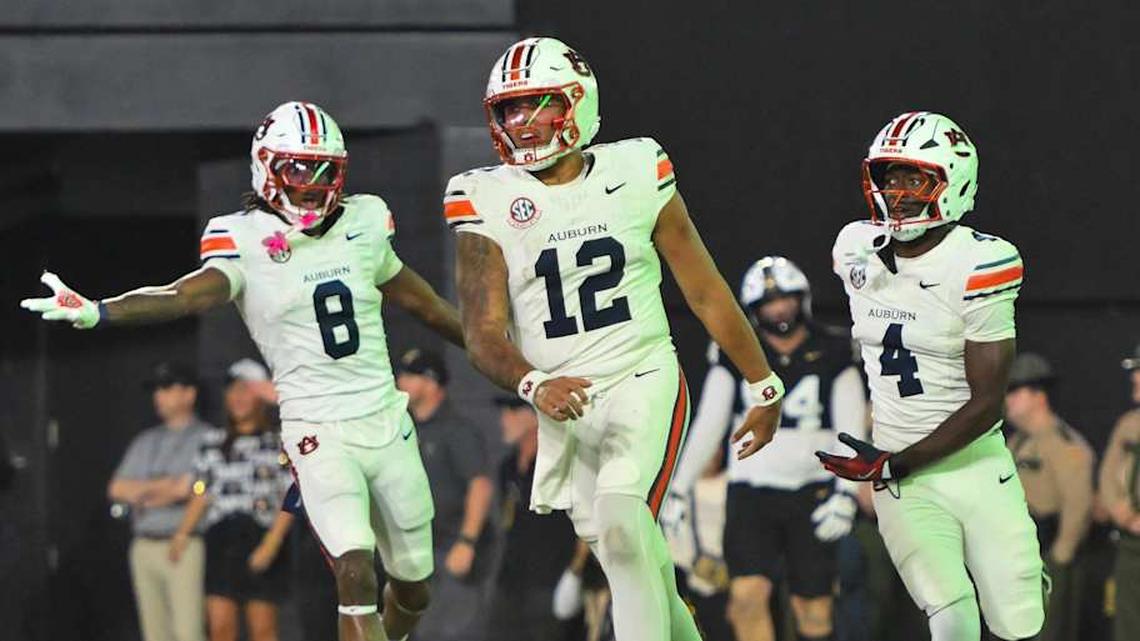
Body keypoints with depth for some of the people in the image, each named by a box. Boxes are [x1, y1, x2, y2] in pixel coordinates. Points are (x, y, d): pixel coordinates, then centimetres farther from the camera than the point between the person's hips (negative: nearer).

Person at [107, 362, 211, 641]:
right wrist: (161, 486, -3)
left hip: (186, 547, -7)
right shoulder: (145, 442, 20)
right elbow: (117, 489, 10)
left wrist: (140, 491, 1)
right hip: (145, 545, 7)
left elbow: (188, 489, -12)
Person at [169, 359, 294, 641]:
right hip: (222, 542, 3)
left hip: (262, 540, -3)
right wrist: (182, 534, 3)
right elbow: (202, 494, 17)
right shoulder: (213, 443, 15)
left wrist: (271, 544, -14)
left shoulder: (278, 443, 3)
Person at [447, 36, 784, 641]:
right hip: (565, 405, 2)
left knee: (620, 519, -26)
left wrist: (765, 387, 10)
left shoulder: (635, 174, -2)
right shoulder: (487, 201, -2)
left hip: (643, 382, -2)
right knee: (634, 561, 8)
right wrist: (534, 385, -29)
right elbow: (484, 332, -8)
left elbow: (704, 292, 6)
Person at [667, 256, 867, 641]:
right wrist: (678, 490, 4)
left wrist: (846, 494, -14)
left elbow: (851, 431, -2)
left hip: (812, 493, 0)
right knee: (748, 595, -16)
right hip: (751, 492, 0)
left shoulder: (831, 354, 2)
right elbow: (707, 427, 8)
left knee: (813, 608, 1)